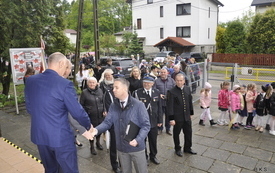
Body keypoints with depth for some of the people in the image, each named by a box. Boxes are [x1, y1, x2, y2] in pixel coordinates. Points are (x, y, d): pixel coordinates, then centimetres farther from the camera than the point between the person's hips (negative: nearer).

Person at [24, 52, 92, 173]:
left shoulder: (30, 81, -1)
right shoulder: (65, 84, -20)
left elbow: (29, 108, 10)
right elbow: (77, 112, -14)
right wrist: (88, 125, 4)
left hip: (39, 135, 6)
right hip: (61, 136, -6)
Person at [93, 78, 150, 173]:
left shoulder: (138, 105, -15)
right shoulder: (113, 106, -2)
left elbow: (146, 125, -13)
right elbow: (107, 122, -4)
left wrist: (138, 139, -26)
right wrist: (97, 130, -23)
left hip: (136, 147, -3)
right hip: (121, 147, 4)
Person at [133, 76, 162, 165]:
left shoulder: (157, 92, 2)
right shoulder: (137, 93, -12)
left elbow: (159, 107, 6)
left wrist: (160, 120, 4)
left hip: (153, 121, 3)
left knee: (153, 140, 17)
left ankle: (153, 156, 40)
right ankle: (144, 157, 35)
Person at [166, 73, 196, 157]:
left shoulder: (187, 89, 0)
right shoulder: (171, 92, -16)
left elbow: (190, 101, 10)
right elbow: (170, 106, -16)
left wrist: (191, 112, 14)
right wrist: (171, 118, -18)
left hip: (187, 116, 5)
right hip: (177, 117, -4)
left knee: (188, 132, 16)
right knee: (176, 133, 12)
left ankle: (187, 148, 37)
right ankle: (177, 149, 34)